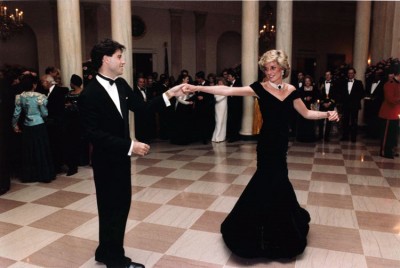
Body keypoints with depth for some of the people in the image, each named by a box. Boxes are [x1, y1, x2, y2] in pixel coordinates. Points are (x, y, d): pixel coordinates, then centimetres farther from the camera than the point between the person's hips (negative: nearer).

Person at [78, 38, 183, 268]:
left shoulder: (121, 85, 3)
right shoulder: (90, 94, -20)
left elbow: (141, 107, 10)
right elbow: (94, 134, -24)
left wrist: (169, 94, 1)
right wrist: (130, 145, -26)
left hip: (121, 157, 8)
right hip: (106, 161, -8)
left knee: (122, 204, 18)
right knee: (112, 208, 7)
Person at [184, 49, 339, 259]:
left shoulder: (291, 91, 4)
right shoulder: (260, 88, -9)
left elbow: (306, 113, 13)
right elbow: (228, 91, -18)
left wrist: (327, 114, -4)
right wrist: (196, 88, -27)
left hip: (281, 142, 4)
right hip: (268, 142, -4)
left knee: (273, 181, 13)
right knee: (273, 182, 3)